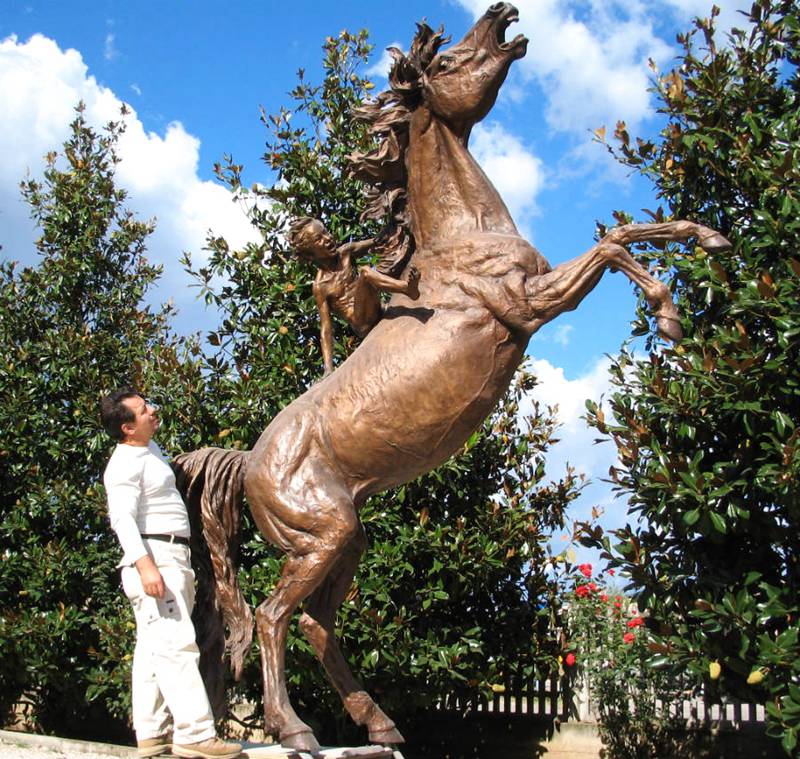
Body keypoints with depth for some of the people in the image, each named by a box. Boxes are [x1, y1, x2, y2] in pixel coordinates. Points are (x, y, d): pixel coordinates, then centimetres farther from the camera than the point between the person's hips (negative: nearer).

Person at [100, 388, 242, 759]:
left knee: (154, 646, 9)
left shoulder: (150, 448, 17)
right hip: (154, 558, -10)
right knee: (176, 643, -16)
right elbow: (122, 517, -23)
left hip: (172, 560, 10)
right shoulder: (125, 464, -13)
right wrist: (144, 564, -33)